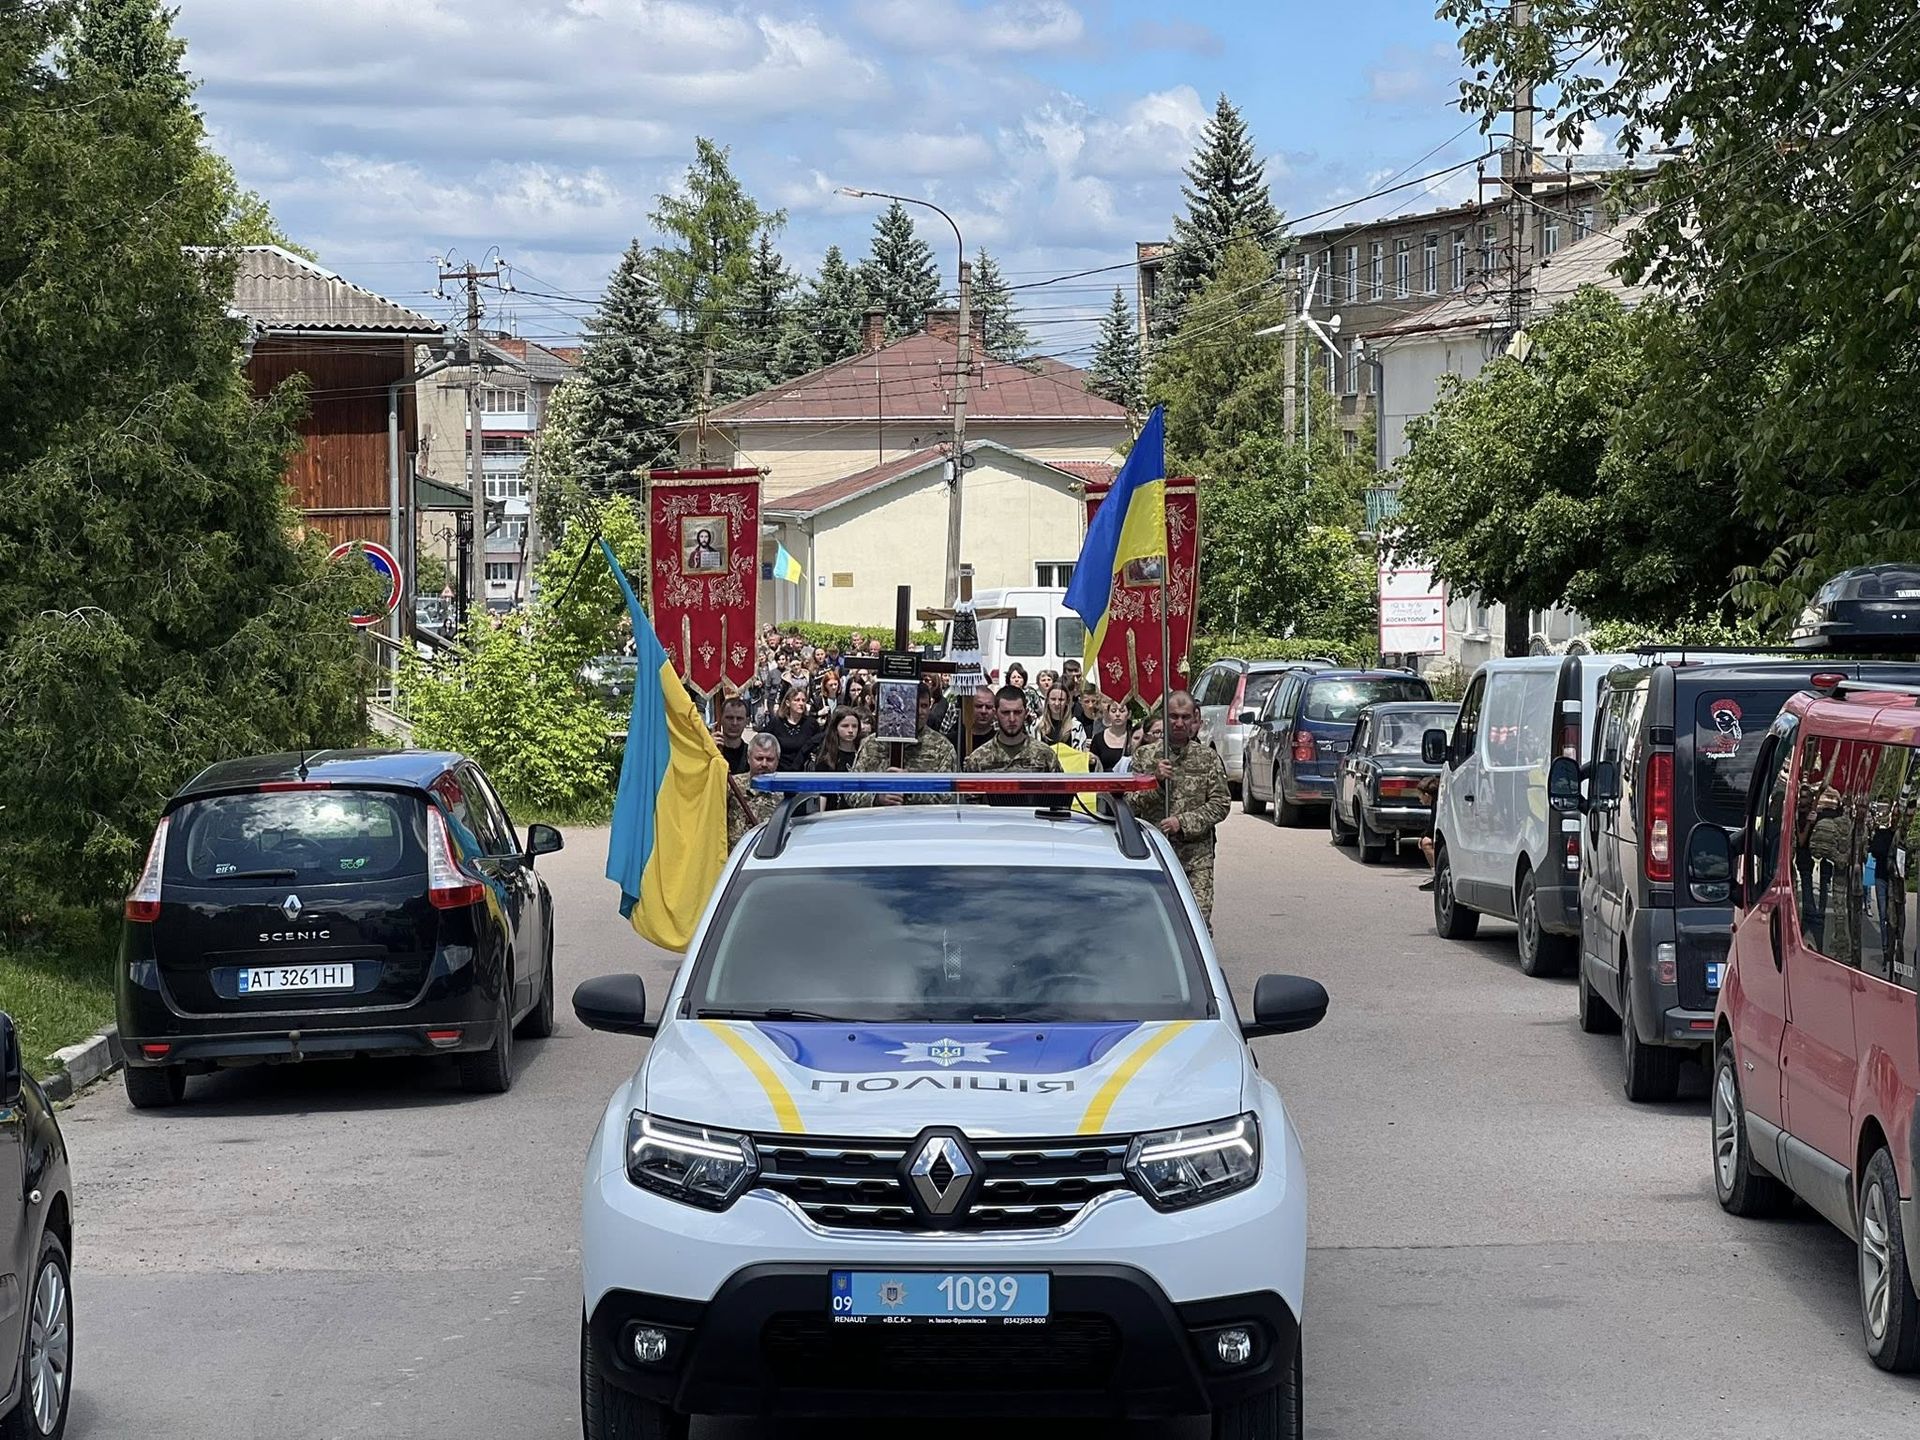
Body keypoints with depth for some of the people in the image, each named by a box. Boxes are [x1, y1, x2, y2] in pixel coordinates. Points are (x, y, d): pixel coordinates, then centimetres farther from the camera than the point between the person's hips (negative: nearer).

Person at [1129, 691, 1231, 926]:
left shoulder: (1208, 759, 6)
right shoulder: (1144, 756, 7)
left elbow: (1221, 804, 0)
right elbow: (1130, 805, 3)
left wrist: (1183, 822, -12)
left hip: (1196, 856, -1)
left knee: (1199, 919, -12)